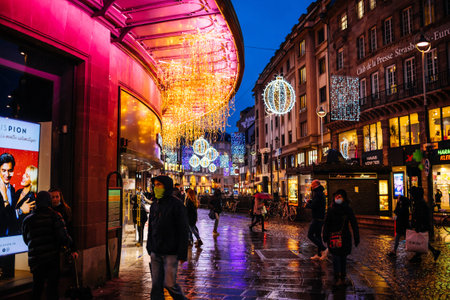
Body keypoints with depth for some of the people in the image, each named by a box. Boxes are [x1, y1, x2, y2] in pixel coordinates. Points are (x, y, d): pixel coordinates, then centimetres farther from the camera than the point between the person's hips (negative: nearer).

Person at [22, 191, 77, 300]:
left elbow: (26, 240, 13)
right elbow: (63, 236, -15)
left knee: (37, 286, 19)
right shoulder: (55, 216, -9)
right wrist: (72, 249, -2)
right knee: (52, 286, 4)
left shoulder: (27, 220, 3)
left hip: (35, 259, 3)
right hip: (53, 258, -3)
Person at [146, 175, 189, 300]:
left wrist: (182, 254, -14)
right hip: (155, 252, 6)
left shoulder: (176, 205, -10)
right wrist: (149, 248, 14)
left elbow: (183, 230, -11)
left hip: (170, 253, -6)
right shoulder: (154, 205, 10)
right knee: (156, 285, 8)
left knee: (169, 284, -4)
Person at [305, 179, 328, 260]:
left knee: (310, 235, -6)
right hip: (321, 218, 10)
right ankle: (319, 254, 18)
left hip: (317, 219, -10)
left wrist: (307, 204, -6)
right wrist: (310, 201, 9)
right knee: (318, 236, 13)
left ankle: (324, 249, -9)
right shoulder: (321, 193, 15)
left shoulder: (317, 194, -17)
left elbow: (313, 206, -24)